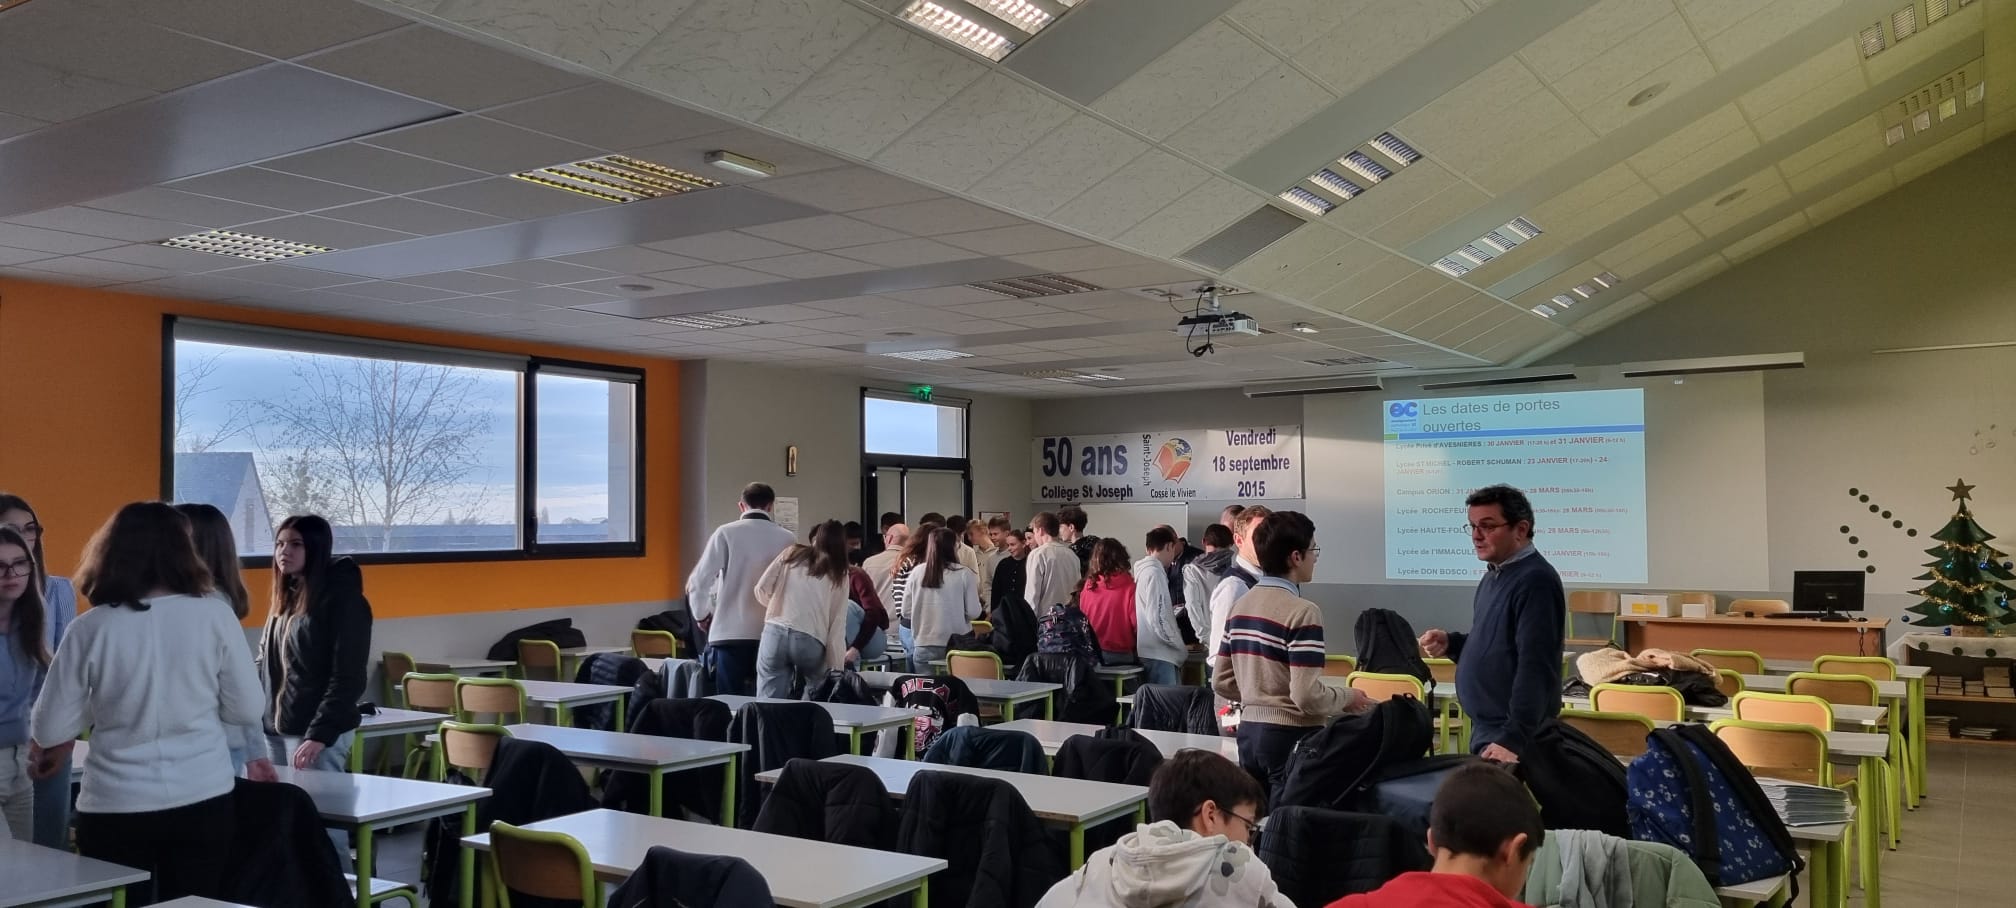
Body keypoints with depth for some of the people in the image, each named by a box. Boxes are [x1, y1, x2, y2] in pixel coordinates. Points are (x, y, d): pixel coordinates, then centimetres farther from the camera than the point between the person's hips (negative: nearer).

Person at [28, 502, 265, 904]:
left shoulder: (91, 629, -6)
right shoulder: (214, 614, -6)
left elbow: (50, 730, 0)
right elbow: (248, 709, -1)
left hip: (116, 807, 0)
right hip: (203, 799, 1)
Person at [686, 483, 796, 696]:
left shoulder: (726, 533, -2)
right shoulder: (786, 539, 2)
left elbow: (698, 582, -3)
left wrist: (702, 615, 14)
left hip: (731, 633, -2)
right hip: (771, 635, 2)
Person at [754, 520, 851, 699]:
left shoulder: (791, 554, 13)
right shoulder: (840, 577, 13)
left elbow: (762, 589, 7)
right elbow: (838, 624, 6)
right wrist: (837, 668, 5)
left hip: (775, 633, 0)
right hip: (811, 641, 0)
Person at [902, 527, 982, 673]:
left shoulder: (916, 573, -2)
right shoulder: (964, 574, -8)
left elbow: (906, 610, 5)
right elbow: (974, 612, -7)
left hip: (924, 647, 2)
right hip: (957, 645, -2)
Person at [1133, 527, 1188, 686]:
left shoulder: (1143, 571, 15)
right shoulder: (1155, 573, -12)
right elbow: (1158, 618, -18)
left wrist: (1171, 610, 22)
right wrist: (1181, 647, -9)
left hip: (1151, 654, 10)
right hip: (1159, 656, -10)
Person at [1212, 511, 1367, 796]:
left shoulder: (1240, 606, 6)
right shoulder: (1302, 612, -17)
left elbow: (1221, 682, 9)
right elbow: (1308, 696, -21)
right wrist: (1348, 697, -4)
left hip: (1249, 731, 8)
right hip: (1291, 736, -7)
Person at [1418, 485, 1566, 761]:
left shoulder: (1535, 580, -18)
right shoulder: (1494, 575, 12)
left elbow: (1534, 667, -25)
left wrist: (1513, 739, -28)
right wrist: (1451, 644, 4)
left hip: (1513, 735, -9)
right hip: (1485, 728, 9)